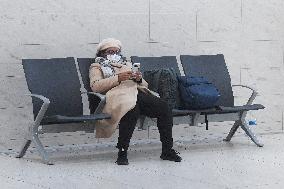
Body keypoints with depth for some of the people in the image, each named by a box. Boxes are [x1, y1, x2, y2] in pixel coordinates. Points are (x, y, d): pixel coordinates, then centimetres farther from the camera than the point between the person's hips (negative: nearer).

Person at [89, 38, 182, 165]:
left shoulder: (127, 64, 37)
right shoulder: (97, 67, 23)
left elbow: (145, 84, 30)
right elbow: (95, 86, 0)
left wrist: (139, 79, 6)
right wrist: (118, 78, -10)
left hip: (138, 91, 5)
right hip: (119, 93, -5)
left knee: (164, 107, -24)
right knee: (132, 110, -41)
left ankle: (167, 150, -20)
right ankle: (122, 152, -35)